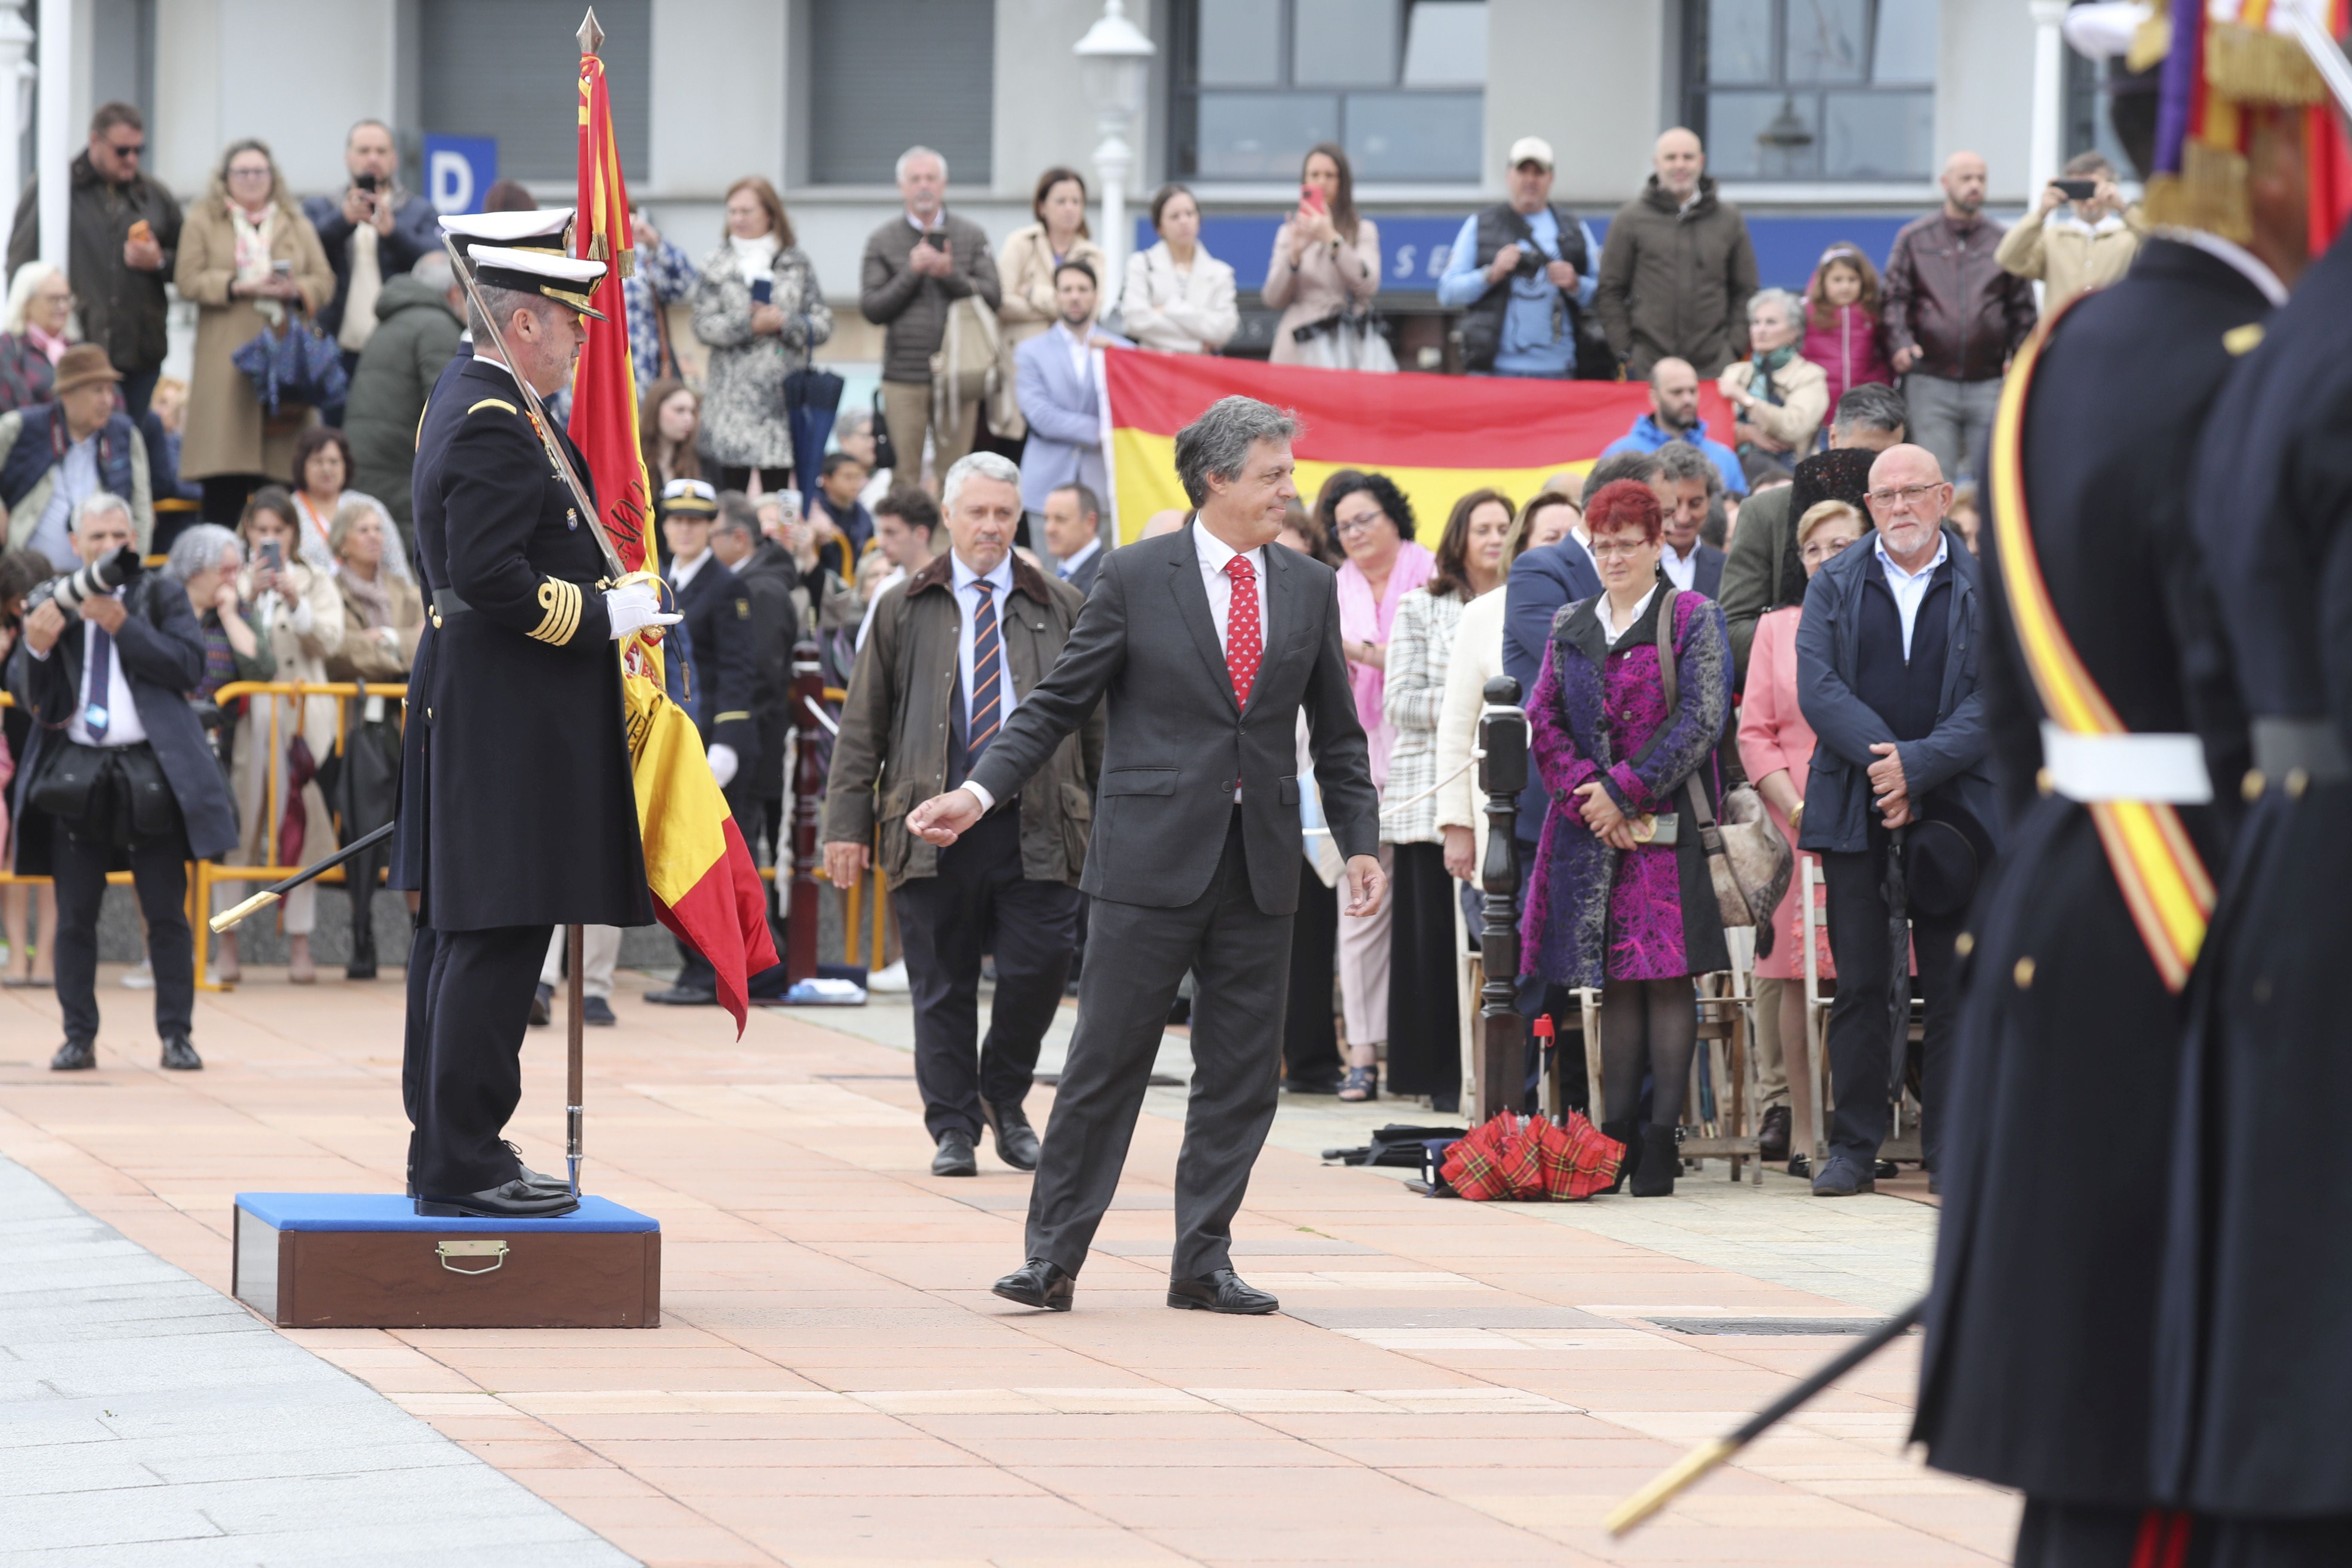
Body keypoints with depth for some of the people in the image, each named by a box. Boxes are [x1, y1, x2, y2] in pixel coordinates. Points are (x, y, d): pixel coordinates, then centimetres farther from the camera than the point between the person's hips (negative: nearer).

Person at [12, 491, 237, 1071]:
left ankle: (176, 1036, 6)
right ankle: (79, 1037, 10)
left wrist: (123, 625, -14)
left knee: (167, 914, 1)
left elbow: (189, 666, -6)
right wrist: (36, 647, -16)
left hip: (152, 776, -2)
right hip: (75, 776, 2)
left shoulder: (161, 595, 6)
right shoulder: (53, 601, 9)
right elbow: (28, 692, 5)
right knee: (74, 915, 3)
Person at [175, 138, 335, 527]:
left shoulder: (296, 225, 19)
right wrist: (241, 287, -11)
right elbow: (189, 281, 1)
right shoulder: (203, 221, 11)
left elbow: (325, 282, 12)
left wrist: (295, 291, -9)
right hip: (227, 361, -2)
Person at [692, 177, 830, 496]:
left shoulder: (796, 263, 10)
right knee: (733, 489, -3)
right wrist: (751, 325, -13)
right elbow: (703, 325, -2)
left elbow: (823, 323, 5)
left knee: (777, 490, -1)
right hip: (733, 396, -1)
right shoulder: (716, 266, 8)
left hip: (784, 394, 1)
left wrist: (785, 323, -11)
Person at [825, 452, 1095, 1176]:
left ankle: (1004, 1098, 16)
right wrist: (847, 824, 2)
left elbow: (1094, 721, 13)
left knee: (1038, 967, -7)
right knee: (943, 986, 2)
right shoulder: (904, 611, 10)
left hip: (1034, 825, 0)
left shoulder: (1061, 609, 12)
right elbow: (862, 726, 9)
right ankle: (954, 1129, 11)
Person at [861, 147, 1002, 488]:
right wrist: (911, 274, -10)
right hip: (904, 378, 0)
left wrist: (952, 275, -12)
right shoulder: (882, 241, 8)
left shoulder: (972, 237, 10)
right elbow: (871, 308, 1)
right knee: (907, 475, -1)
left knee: (953, 473, -1)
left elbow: (993, 298, 2)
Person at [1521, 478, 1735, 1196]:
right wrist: (1589, 798, -7)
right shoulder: (1571, 630, 16)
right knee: (1614, 979, 3)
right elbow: (1544, 723, 9)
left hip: (1668, 822, -4)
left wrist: (1625, 791, -11)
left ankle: (1660, 1138, -8)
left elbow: (1701, 721, -6)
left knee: (1668, 973, -7)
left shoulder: (1693, 620, 3)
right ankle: (1617, 1133, 5)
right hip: (1592, 831, 4)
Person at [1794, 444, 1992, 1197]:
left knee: (1954, 986, 1)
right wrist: (1884, 758, -16)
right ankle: (1854, 1148, 8)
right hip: (1855, 813, 1)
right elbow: (1818, 689, -2)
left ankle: (1951, 1150, 6)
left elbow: (1996, 697, -4)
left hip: (1954, 809, -1)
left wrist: (1918, 766, -16)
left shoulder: (1989, 591, 5)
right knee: (1859, 984, 2)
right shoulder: (1834, 588, 10)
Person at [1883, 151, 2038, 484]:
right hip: (1929, 384, -2)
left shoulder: (2003, 242, 12)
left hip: (1989, 384, 2)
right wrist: (1899, 343, -12)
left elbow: (2022, 307, 14)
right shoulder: (1915, 238, 9)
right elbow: (1895, 298, 5)